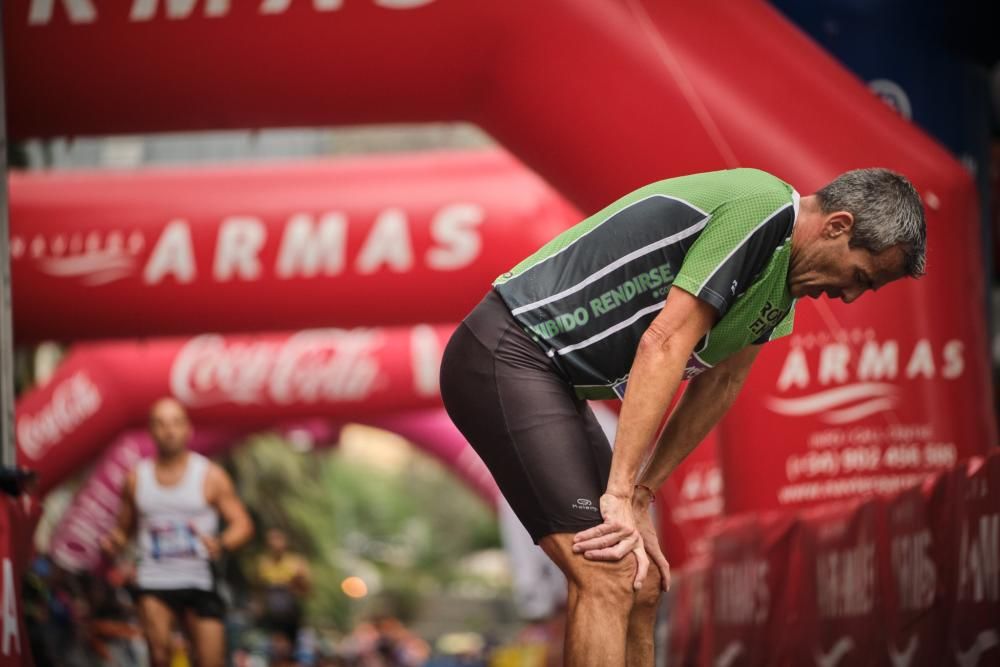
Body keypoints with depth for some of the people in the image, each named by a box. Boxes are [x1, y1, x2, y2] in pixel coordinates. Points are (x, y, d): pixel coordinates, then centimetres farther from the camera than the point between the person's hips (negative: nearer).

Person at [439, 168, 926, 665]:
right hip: (507, 357, -10)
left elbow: (718, 385, 15)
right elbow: (663, 345, -22)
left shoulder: (779, 287, 12)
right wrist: (621, 494, -21)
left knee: (642, 584, 9)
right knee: (610, 579, -17)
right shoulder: (761, 208, -19)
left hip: (554, 379, 10)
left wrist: (640, 495, 6)